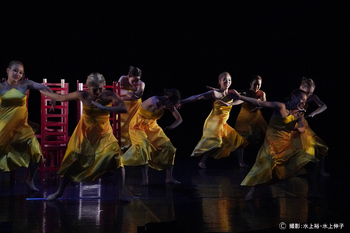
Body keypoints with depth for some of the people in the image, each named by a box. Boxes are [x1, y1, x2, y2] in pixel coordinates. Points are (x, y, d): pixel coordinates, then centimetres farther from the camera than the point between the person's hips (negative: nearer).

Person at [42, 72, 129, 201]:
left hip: (104, 135, -1)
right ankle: (59, 192, 28)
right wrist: (42, 91, 7)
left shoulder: (108, 95, -22)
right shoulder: (83, 95, -17)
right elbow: (61, 97, -2)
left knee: (117, 158, -20)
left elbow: (124, 108, -37)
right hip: (84, 134, 1)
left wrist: (104, 108, -44)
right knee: (71, 162, 7)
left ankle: (121, 193, -7)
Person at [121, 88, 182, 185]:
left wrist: (172, 126, -21)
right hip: (139, 127, -7)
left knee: (169, 148, -3)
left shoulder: (168, 105, -9)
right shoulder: (154, 102, -30)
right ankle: (145, 179, -27)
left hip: (152, 127, 7)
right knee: (145, 147, -30)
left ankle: (169, 177, 4)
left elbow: (179, 119, -3)